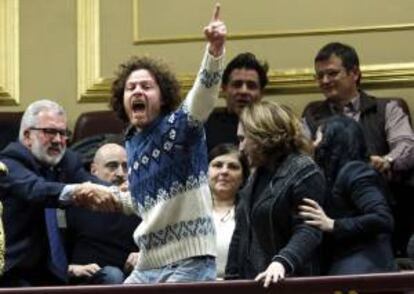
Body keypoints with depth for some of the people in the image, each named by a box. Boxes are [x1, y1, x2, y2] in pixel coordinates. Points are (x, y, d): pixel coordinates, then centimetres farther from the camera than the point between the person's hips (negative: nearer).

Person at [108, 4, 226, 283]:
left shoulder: (178, 126, -5)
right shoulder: (132, 143, 15)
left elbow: (203, 93, -26)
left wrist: (215, 49, -41)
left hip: (189, 263, -8)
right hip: (147, 265, 8)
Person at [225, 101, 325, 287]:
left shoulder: (304, 172, -9)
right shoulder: (258, 175, 20)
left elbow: (309, 231, -21)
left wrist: (282, 262, -36)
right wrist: (232, 277, 18)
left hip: (288, 283, -8)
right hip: (251, 280, 8)